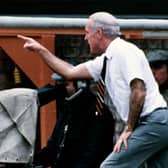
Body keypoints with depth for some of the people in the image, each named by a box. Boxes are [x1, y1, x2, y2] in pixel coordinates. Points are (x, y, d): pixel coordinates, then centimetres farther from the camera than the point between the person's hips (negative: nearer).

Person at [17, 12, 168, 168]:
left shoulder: (123, 51, -11)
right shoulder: (105, 60, 17)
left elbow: (139, 91, -21)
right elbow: (70, 72, 25)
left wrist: (128, 129, -14)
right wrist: (40, 50, 27)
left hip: (152, 122, -9)